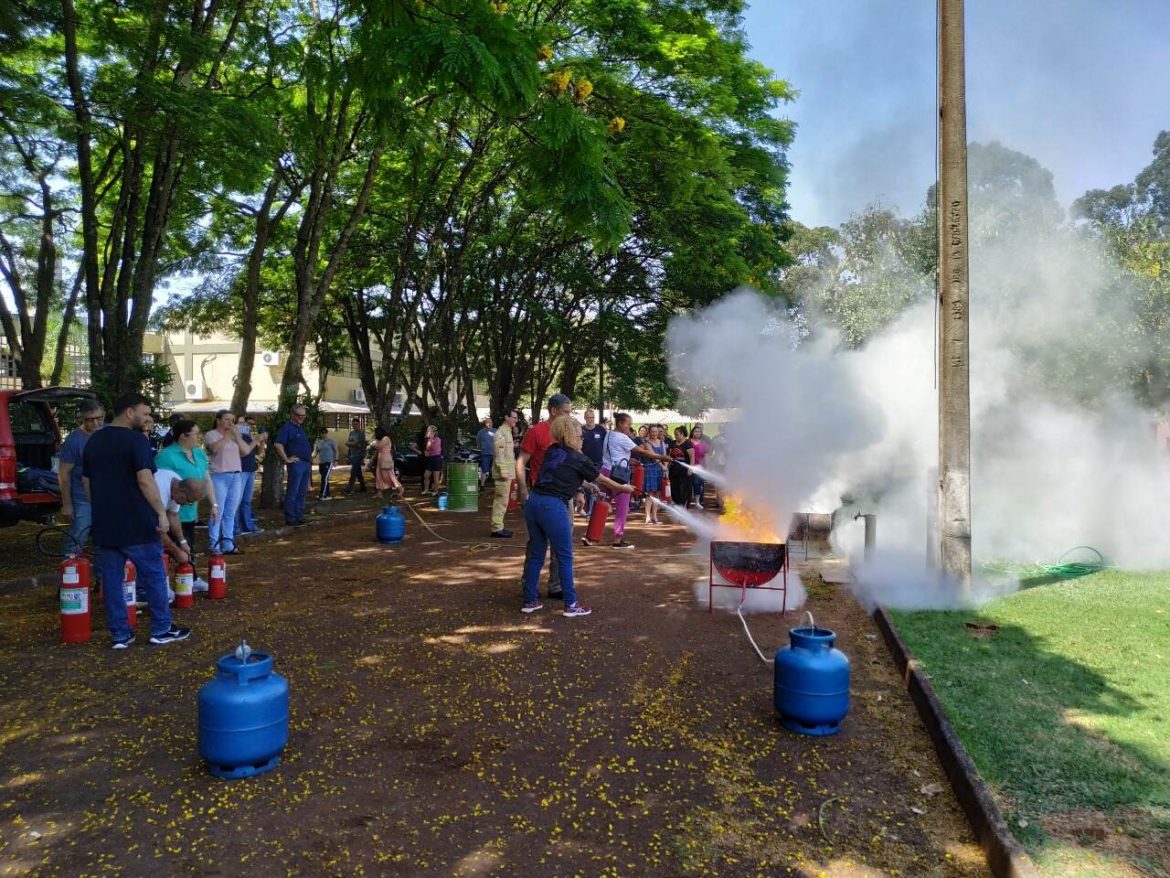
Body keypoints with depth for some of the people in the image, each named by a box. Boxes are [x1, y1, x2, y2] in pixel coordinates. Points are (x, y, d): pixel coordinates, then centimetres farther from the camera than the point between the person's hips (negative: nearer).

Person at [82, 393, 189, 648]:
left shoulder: (93, 442, 11)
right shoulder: (136, 440, -12)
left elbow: (87, 484, 16)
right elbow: (145, 481, -19)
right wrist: (161, 512, -14)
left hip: (104, 524, 7)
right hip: (137, 523, -7)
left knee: (111, 580, 9)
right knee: (154, 577, 5)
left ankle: (120, 634, 14)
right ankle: (161, 630, 12)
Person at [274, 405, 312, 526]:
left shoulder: (301, 428, 18)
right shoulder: (287, 428, -9)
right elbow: (278, 444, -21)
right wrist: (287, 459, -18)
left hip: (306, 463, 9)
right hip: (296, 463, -9)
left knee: (302, 492, 13)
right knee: (292, 492, -4)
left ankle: (299, 517, 19)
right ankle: (290, 519, 0)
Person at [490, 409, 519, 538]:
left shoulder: (507, 432, 18)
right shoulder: (501, 433, -14)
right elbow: (499, 454, -20)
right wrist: (503, 472, -24)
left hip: (507, 472, 10)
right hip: (503, 473, -10)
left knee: (501, 501, 13)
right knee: (501, 502, -8)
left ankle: (498, 527, 18)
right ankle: (497, 529, -5)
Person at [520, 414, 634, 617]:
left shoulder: (551, 451, 14)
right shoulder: (578, 459, 1)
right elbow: (603, 479, 15)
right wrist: (623, 488, 30)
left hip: (533, 502, 7)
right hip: (553, 507, -6)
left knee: (536, 554, 16)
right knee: (565, 556, 5)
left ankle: (530, 600, 23)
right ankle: (571, 604, 11)